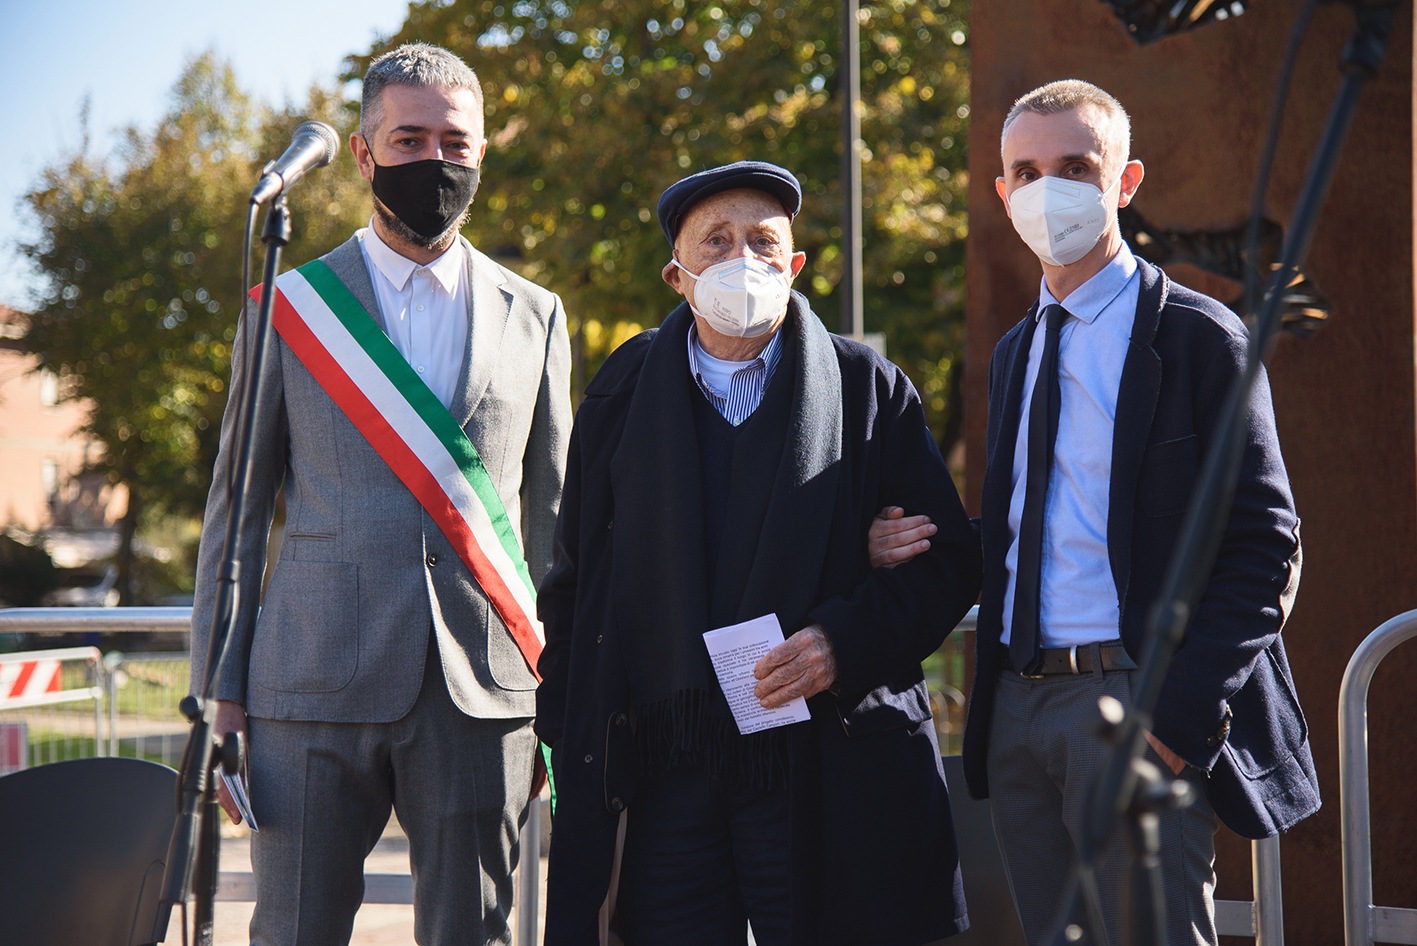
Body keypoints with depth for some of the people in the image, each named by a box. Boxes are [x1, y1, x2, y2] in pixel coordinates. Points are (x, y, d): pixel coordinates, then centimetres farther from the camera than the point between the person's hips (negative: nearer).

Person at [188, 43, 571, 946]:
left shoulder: (535, 318, 13)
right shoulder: (290, 306, 8)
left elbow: (554, 517, 16)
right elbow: (238, 508, 9)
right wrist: (219, 693, 2)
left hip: (482, 693, 1)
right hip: (316, 688, -1)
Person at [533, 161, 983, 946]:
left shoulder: (868, 389, 6)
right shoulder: (622, 394, 11)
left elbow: (947, 560, 3)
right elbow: (574, 580, 14)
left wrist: (846, 640, -14)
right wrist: (566, 735, 7)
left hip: (826, 771, -1)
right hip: (662, 778, 1)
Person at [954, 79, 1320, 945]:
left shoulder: (1199, 337, -4)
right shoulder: (1016, 352, 19)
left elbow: (1263, 549, -9)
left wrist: (1181, 715, -19)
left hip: (1138, 707, -7)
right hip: (1019, 707, 7)